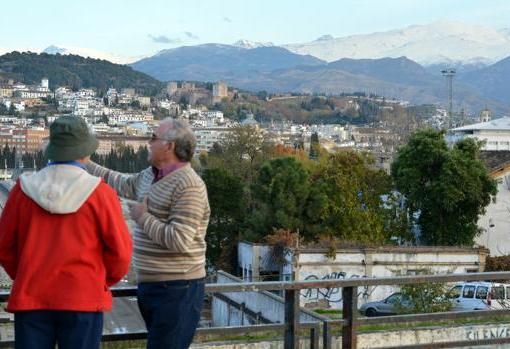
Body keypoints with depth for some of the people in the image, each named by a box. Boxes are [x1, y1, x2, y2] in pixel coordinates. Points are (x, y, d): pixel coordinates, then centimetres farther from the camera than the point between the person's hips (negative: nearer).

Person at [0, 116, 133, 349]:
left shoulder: (24, 189, 0)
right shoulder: (99, 192, -8)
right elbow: (120, 250, -6)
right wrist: (106, 281, 12)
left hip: (30, 297, 3)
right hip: (82, 299, -2)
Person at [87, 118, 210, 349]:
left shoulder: (188, 186, -20)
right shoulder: (150, 175, 10)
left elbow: (179, 240, -26)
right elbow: (120, 183, 30)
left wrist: (142, 217, -15)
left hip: (176, 289, -10)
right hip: (150, 285, 10)